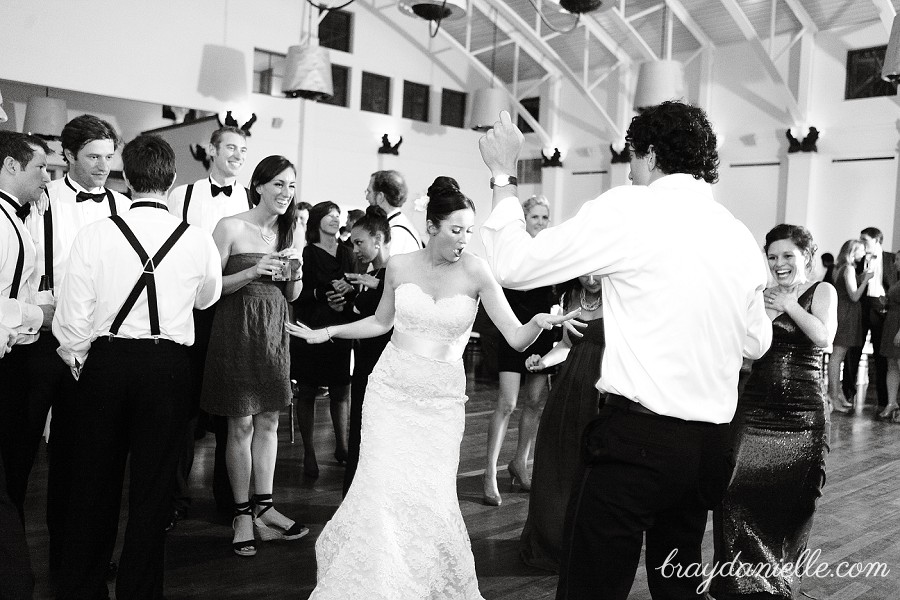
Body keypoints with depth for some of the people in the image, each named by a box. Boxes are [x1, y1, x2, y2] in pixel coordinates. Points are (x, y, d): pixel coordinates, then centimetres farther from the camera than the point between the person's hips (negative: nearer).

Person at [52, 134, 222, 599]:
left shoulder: (96, 234, -7)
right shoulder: (198, 241, -4)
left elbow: (72, 316, -5)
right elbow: (208, 297, 15)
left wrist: (78, 363, 12)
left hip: (105, 361, 0)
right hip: (168, 367, 0)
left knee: (93, 480, 15)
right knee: (151, 487, 11)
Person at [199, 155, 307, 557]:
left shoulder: (290, 233, 9)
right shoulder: (231, 227, -8)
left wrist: (295, 271, -6)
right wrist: (253, 272, -21)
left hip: (273, 332, 5)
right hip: (237, 330, -5)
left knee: (268, 421, 9)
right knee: (241, 424, 2)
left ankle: (263, 507, 19)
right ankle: (242, 512, 15)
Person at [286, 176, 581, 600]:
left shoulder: (475, 272, -7)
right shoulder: (399, 266, -1)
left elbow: (517, 338, -10)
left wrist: (540, 322, -30)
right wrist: (327, 332, 11)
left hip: (442, 399, -1)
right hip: (391, 390, 1)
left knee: (431, 496, -5)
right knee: (385, 488, -5)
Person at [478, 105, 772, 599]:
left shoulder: (630, 207, -9)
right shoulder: (741, 237, 8)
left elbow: (512, 266, -8)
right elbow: (756, 343, 21)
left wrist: (503, 175, 5)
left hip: (637, 437, -7)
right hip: (710, 447, 7)